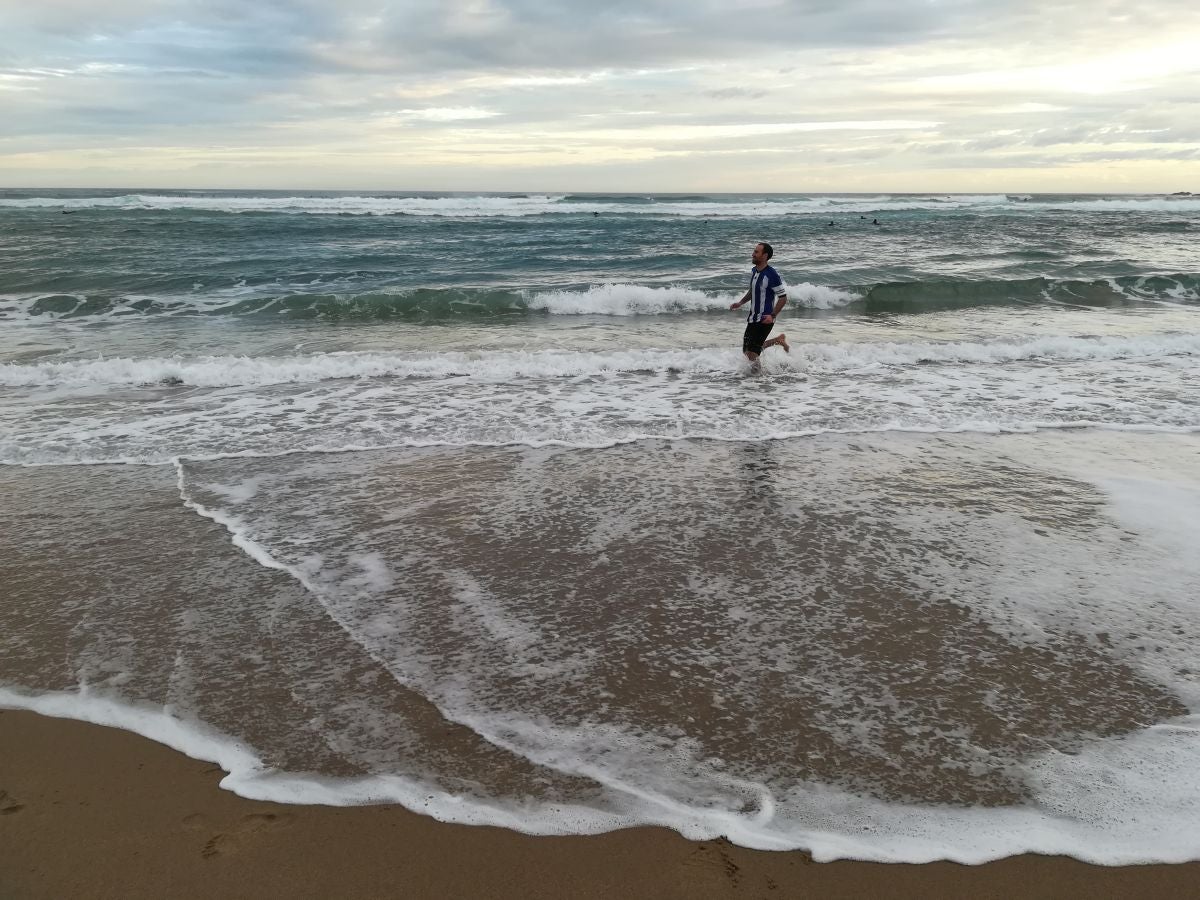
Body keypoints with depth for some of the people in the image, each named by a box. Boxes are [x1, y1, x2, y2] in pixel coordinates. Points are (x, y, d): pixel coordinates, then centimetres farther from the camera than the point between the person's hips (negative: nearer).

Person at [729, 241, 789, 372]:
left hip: (764, 320, -9)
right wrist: (740, 303, 10)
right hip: (752, 318, 9)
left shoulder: (771, 275, -18)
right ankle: (779, 340, 29)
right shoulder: (753, 271, 7)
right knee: (746, 350, 15)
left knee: (752, 352, -12)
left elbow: (783, 298, -16)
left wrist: (772, 316, -26)